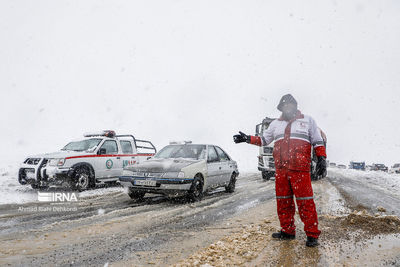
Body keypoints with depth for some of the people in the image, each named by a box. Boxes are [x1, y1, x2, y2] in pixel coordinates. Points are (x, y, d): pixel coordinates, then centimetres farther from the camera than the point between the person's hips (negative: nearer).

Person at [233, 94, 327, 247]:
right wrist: (247, 139, 13)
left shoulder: (307, 121, 12)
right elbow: (264, 139, 25)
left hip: (300, 169, -4)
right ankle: (287, 231, 19)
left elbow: (318, 142, 10)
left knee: (305, 201, -7)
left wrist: (321, 158, -2)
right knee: (283, 201, 7)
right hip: (280, 169, 4)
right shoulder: (276, 124, 20)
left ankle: (312, 235, 2)